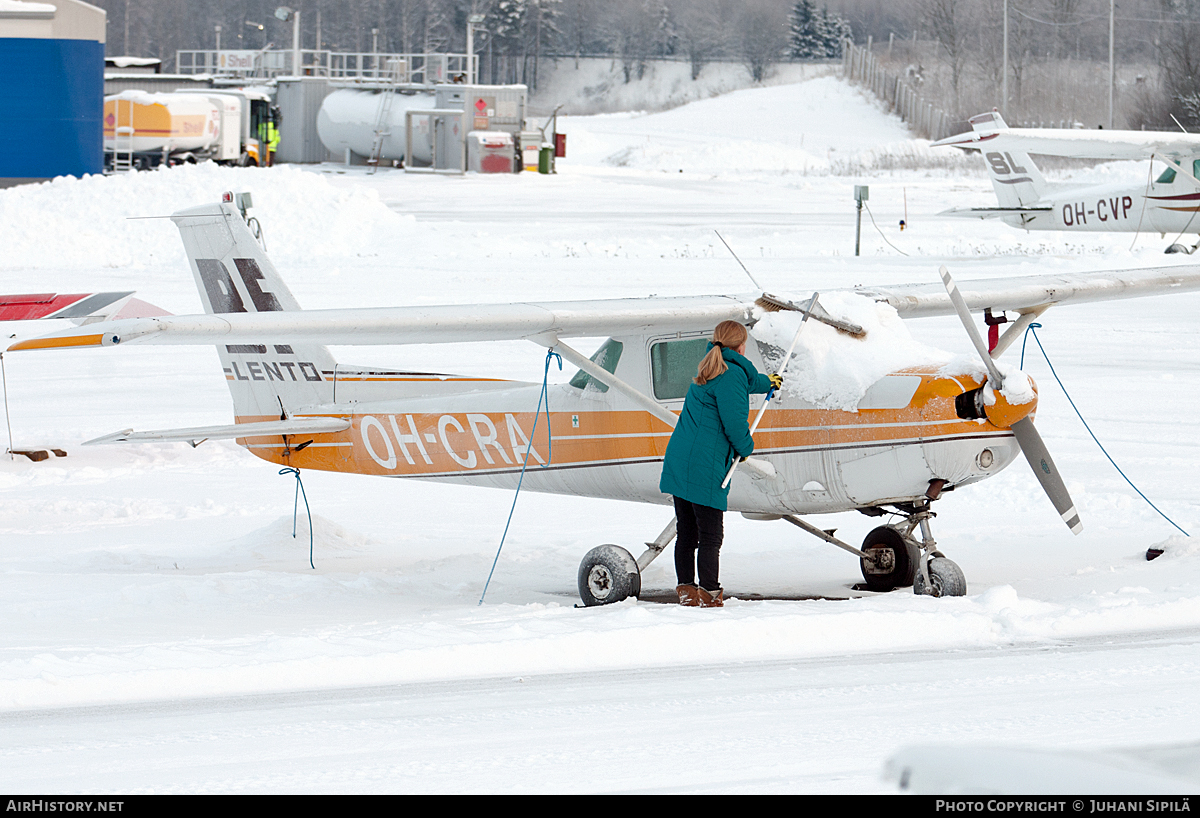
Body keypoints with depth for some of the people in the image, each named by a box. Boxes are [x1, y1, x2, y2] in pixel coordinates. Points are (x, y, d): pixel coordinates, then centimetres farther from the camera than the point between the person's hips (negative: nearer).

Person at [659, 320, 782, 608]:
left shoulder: (708, 370, 19)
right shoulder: (732, 374, -11)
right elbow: (734, 422, -17)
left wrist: (767, 382, 60)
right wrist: (745, 447, 3)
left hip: (679, 461, 9)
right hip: (705, 465, -9)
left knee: (686, 533, 12)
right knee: (710, 535, -5)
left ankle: (686, 591, 15)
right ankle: (710, 595, -4)